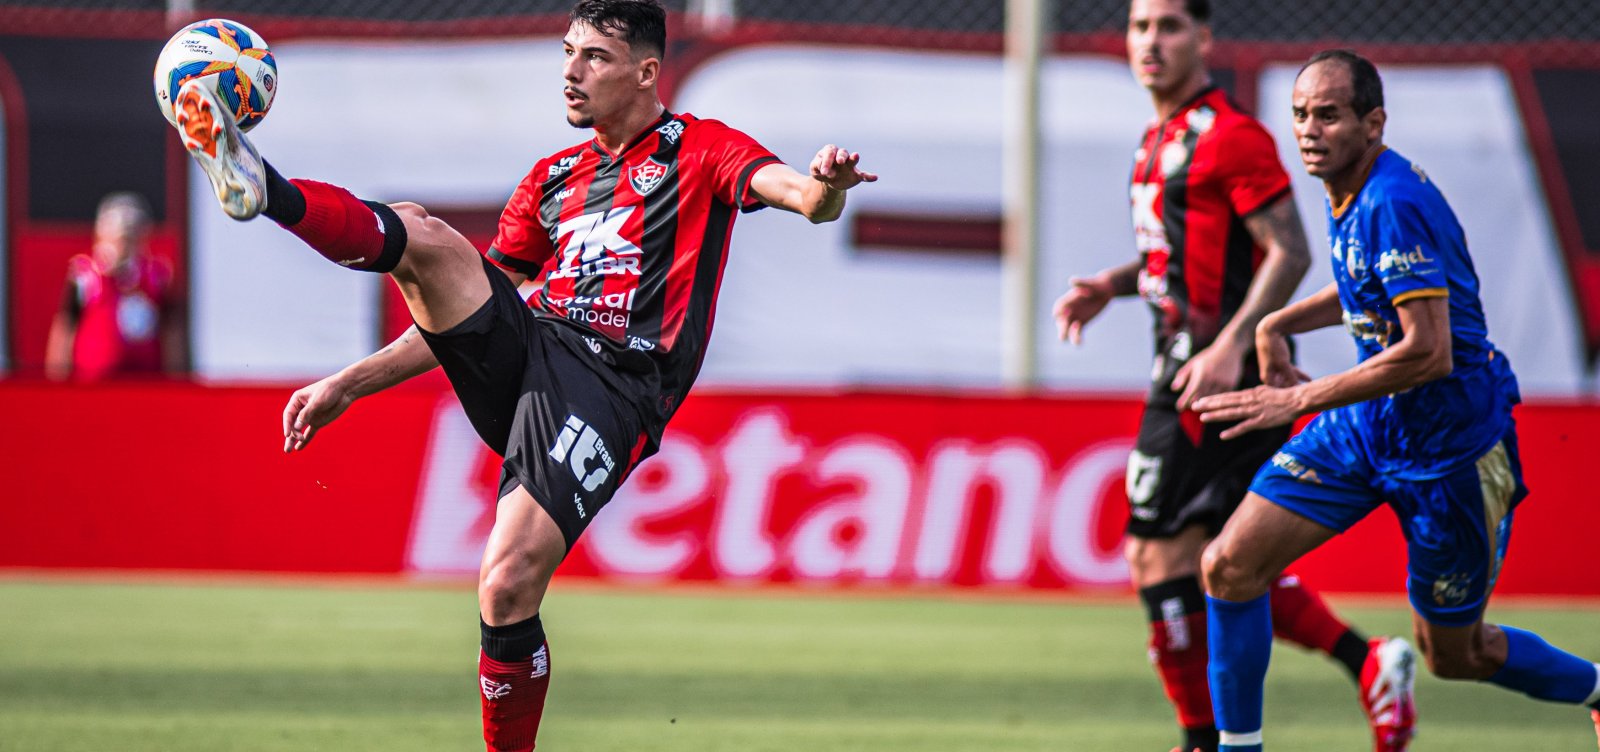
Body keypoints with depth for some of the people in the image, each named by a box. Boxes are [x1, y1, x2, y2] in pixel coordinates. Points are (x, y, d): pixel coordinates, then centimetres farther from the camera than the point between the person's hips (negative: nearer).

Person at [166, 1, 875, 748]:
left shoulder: (698, 149, 9)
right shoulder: (555, 178, 26)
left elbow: (796, 191, -10)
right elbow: (462, 308, 28)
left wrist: (825, 186, -36)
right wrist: (348, 385, 21)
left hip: (608, 389, -6)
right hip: (524, 350, 6)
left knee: (506, 589, -21)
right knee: (418, 232, -16)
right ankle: (263, 191, -38)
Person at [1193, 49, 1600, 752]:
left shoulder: (1395, 204, -26)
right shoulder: (1351, 192, 2)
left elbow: (1428, 352, -31)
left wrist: (1298, 402, -25)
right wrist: (1278, 324, 7)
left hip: (1448, 445, -8)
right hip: (1371, 423, 8)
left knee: (1451, 655, 7)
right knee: (1229, 566, -6)